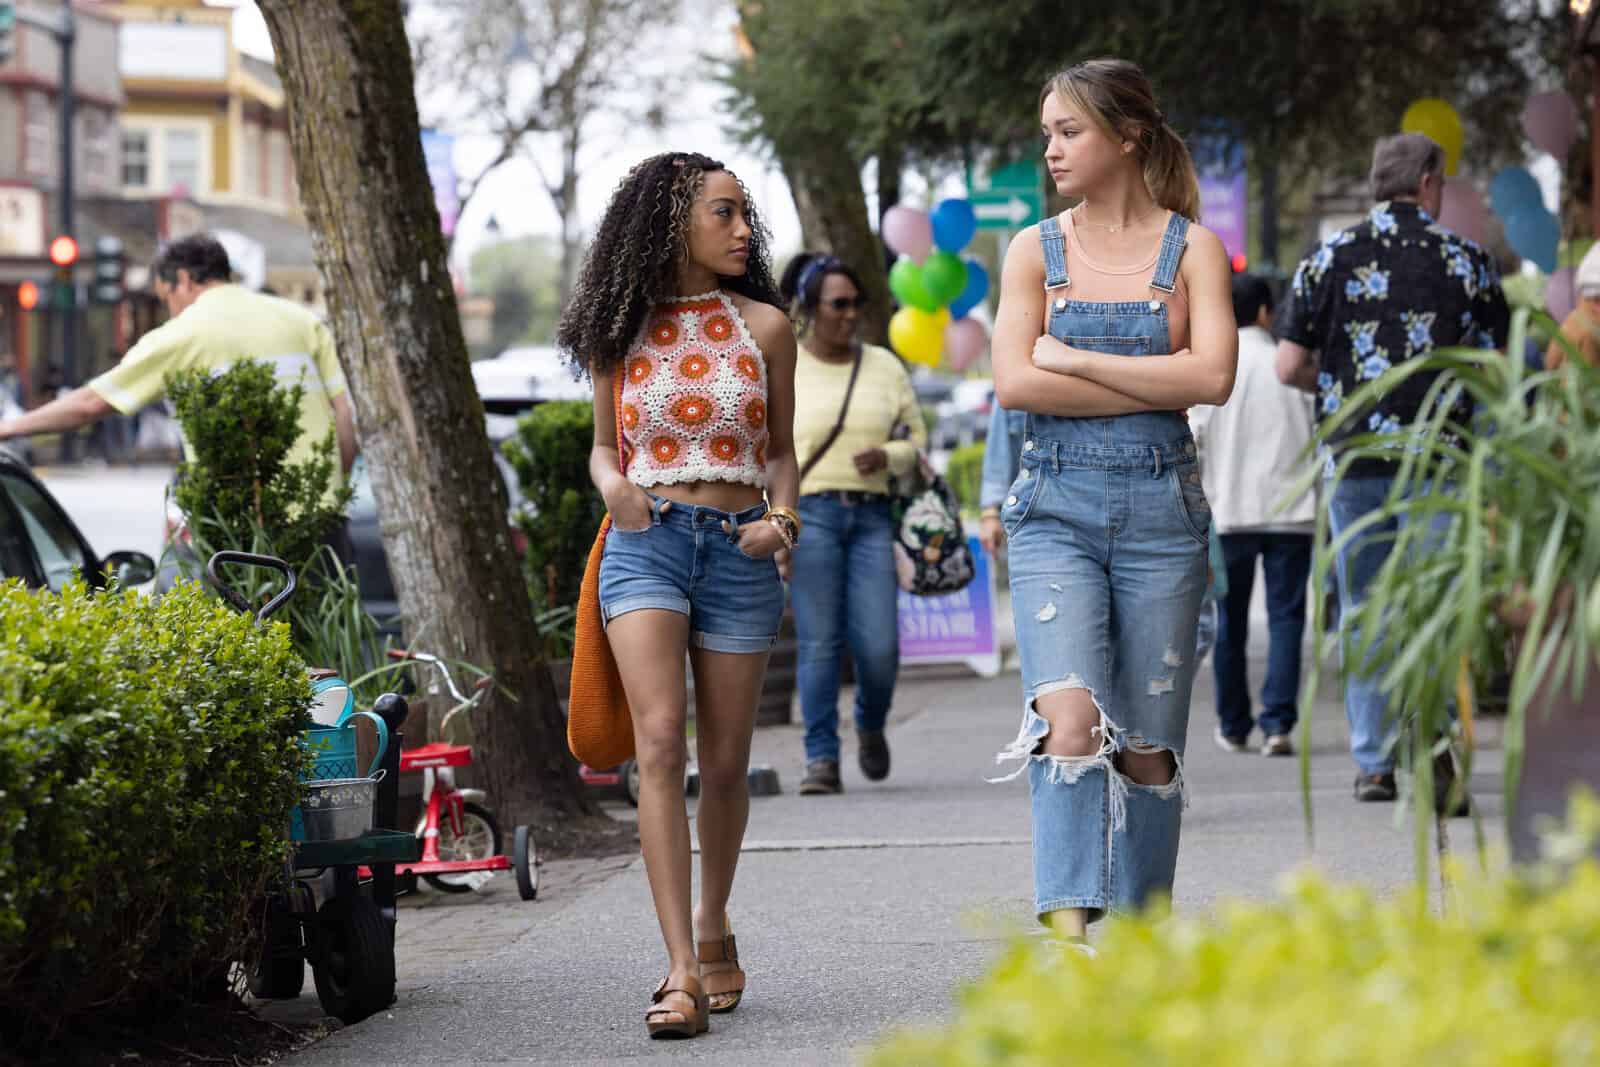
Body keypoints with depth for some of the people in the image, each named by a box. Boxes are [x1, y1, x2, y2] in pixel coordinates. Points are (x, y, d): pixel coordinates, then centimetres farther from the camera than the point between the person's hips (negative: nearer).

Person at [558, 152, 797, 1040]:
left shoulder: (764, 326, 7)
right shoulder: (622, 331, 6)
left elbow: (781, 451, 14)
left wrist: (783, 518, -5)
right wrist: (612, 485, -6)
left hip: (739, 551, 1)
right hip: (646, 544, -1)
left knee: (725, 763, 6)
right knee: (660, 741, -17)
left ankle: (713, 928, 31)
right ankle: (682, 971, -22)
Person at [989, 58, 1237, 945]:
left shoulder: (1190, 247, 4)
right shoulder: (1036, 250, 8)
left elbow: (1212, 376, -11)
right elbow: (1015, 383, -4)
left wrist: (1074, 357, -9)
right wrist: (1154, 384, -8)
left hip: (1160, 508, 0)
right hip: (1056, 505, 0)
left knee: (1149, 743, 3)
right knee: (1070, 717, -19)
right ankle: (1067, 934, -25)